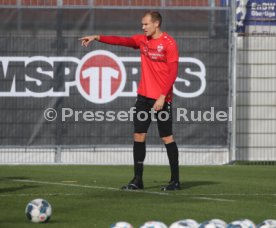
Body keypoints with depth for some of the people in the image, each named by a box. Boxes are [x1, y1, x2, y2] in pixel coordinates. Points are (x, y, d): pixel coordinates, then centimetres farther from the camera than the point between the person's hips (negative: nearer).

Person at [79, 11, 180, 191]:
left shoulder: (169, 43, -11)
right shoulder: (142, 40, 10)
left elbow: (173, 73, -14)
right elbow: (120, 40, 3)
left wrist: (162, 96, -20)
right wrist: (97, 38, -8)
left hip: (161, 98, -7)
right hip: (144, 95, 7)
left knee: (167, 137, -2)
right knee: (139, 135, 3)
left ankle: (175, 181, 5)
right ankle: (138, 180, 8)